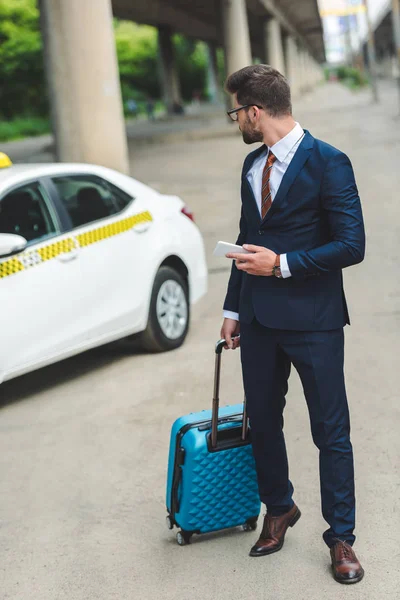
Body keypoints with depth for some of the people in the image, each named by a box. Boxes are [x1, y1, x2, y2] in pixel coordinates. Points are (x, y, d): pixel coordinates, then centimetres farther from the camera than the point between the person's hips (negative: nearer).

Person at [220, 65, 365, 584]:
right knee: (262, 422, 17)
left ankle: (341, 539, 16)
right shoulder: (253, 165, 10)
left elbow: (351, 246, -16)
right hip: (260, 320, 7)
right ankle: (279, 510, 38)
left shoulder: (328, 163, -13)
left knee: (331, 432, 3)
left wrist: (282, 264, -19)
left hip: (313, 322, -7)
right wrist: (233, 309, 16)